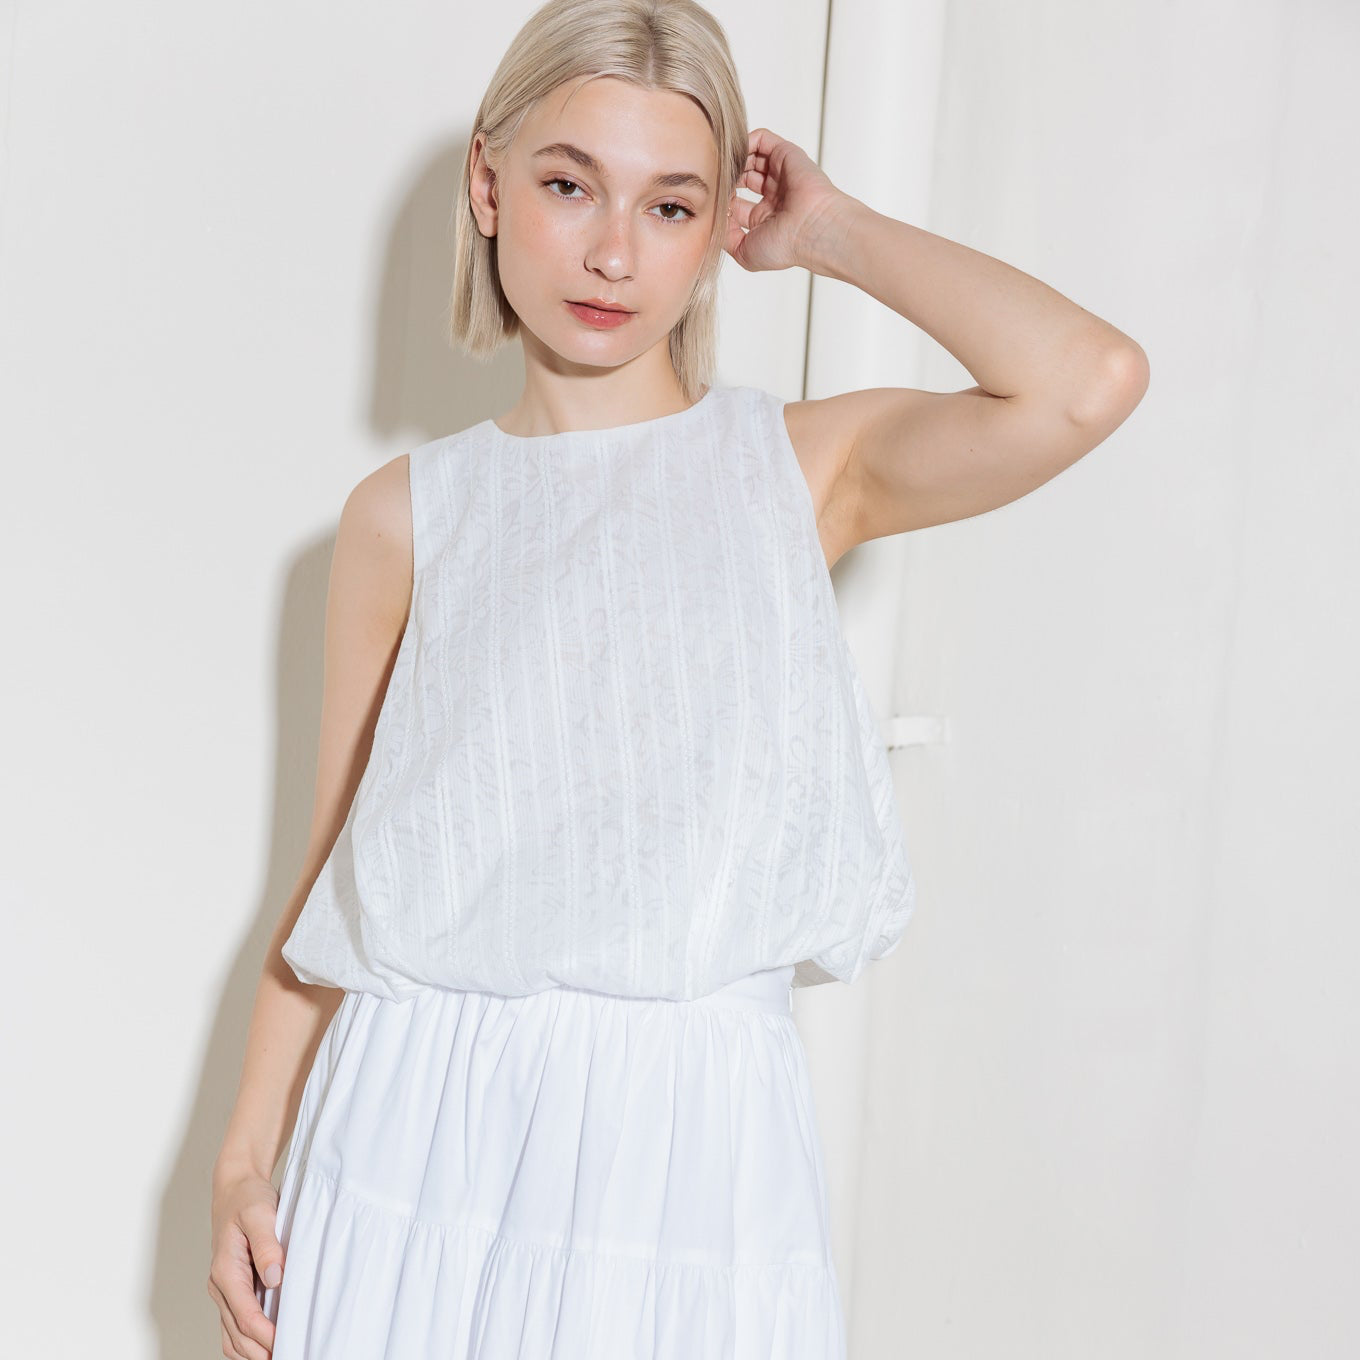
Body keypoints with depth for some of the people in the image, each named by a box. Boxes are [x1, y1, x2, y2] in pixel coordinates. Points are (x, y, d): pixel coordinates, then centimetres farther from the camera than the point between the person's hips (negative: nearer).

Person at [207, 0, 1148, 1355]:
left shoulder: (802, 467, 0)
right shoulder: (406, 514, 3)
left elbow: (1086, 379, -18)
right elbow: (336, 869, 7)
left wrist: (832, 233, -4)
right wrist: (246, 1154, 6)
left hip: (684, 1130, -1)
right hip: (428, 1118, 1)